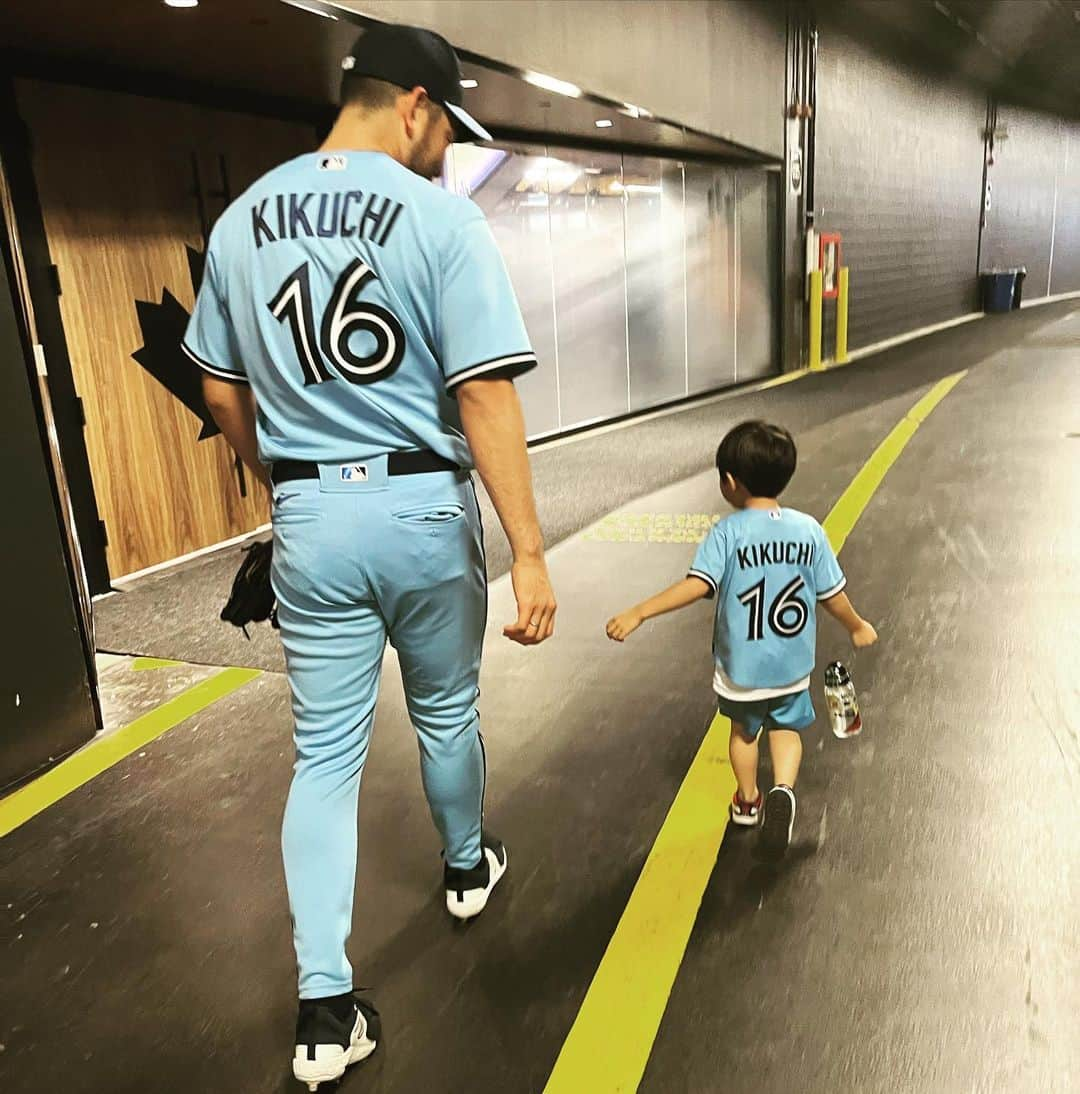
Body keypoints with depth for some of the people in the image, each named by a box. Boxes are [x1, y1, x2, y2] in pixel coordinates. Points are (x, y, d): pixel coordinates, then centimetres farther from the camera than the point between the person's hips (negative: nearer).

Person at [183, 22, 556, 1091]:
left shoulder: (242, 219, 5)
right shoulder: (442, 217, -11)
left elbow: (223, 391, 12)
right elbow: (485, 396, -18)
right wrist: (529, 552, -15)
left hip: (308, 521, 3)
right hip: (423, 509, -3)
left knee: (324, 752, 10)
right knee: (446, 711, 21)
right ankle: (467, 867, 46)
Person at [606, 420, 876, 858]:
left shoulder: (727, 532, -19)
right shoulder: (809, 529, -9)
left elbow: (697, 585, -29)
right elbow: (832, 594, -2)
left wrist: (637, 614, -28)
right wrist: (857, 626, 17)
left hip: (741, 665, -2)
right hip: (792, 664, 2)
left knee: (744, 730, 24)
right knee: (786, 726, 25)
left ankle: (748, 800, 42)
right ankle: (783, 790, 1)